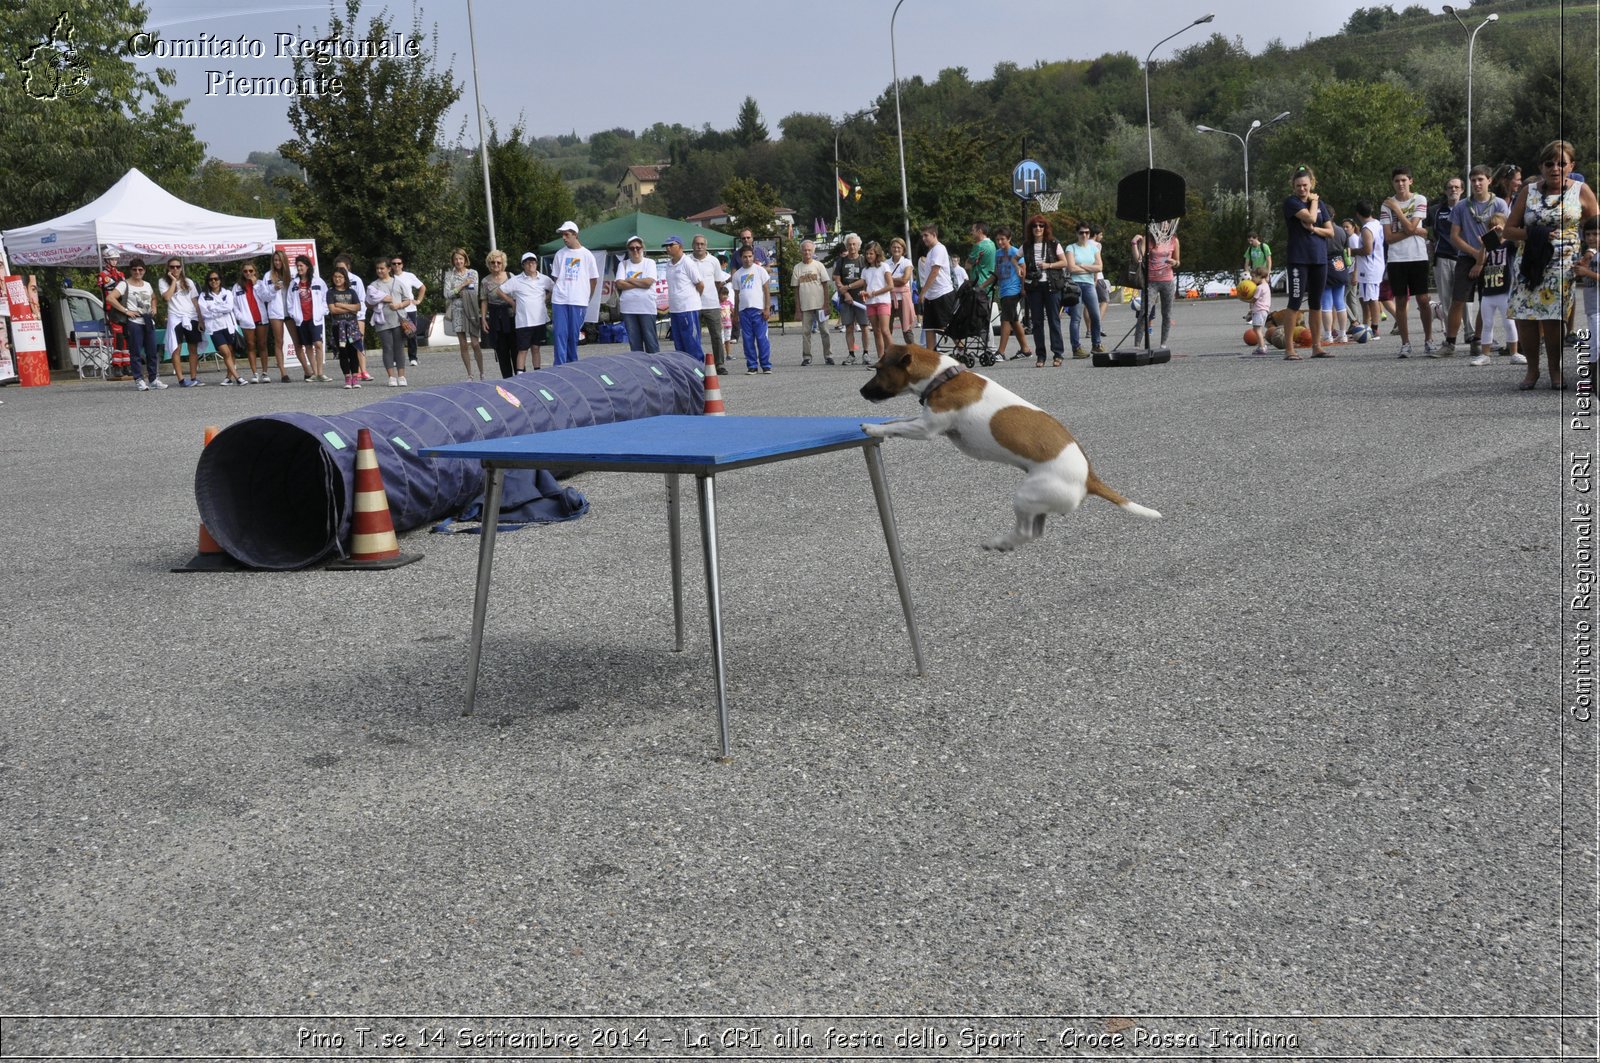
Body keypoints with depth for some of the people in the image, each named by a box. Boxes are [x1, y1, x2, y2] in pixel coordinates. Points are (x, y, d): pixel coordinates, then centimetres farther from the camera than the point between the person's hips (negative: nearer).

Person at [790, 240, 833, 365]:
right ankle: (806, 357, 7)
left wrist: (826, 304, -5)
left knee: (824, 331, 1)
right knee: (805, 332, 1)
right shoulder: (797, 268, 7)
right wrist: (798, 308, 2)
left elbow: (825, 285, 1)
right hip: (805, 306, 1)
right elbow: (796, 289, 8)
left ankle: (828, 356, 6)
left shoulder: (819, 265, 3)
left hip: (820, 304, -1)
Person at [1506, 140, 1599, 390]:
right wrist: (1532, 233, -9)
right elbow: (1509, 230, 9)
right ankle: (1532, 369, 12)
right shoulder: (1528, 191, 11)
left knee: (1553, 320, -9)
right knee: (1524, 318, -5)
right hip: (1530, 264, 2)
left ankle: (1555, 371, 8)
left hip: (1563, 266, -2)